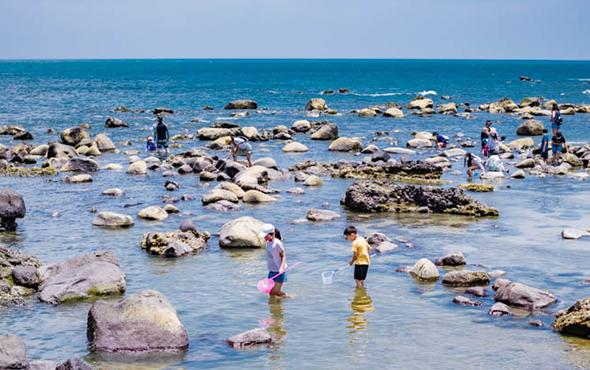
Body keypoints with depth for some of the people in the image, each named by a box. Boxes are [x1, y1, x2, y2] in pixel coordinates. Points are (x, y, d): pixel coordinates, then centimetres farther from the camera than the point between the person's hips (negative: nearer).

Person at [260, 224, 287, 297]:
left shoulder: (277, 243, -19)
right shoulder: (268, 243, 4)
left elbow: (283, 256, -14)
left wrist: (282, 267, -27)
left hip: (279, 271, -8)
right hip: (271, 270, 8)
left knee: (276, 291, -7)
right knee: (270, 291, 5)